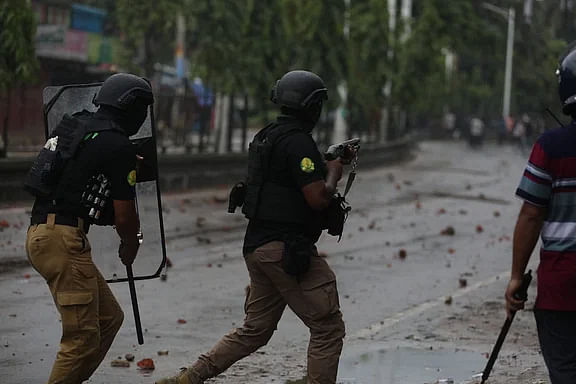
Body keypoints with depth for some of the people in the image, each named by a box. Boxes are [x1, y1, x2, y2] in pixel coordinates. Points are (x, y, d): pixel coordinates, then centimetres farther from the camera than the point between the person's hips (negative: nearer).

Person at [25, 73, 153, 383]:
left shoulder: (74, 124, 17)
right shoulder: (119, 147, -9)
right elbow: (124, 217, -6)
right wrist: (131, 245, 15)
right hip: (63, 238, -9)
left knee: (109, 317, 15)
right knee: (82, 338, -7)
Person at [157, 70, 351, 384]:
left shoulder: (264, 138, 14)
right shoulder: (299, 142, -15)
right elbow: (318, 198, -20)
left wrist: (331, 162, 21)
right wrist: (333, 173, -2)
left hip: (258, 247, 9)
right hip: (289, 249, -9)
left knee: (254, 331, 17)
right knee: (327, 328, 0)